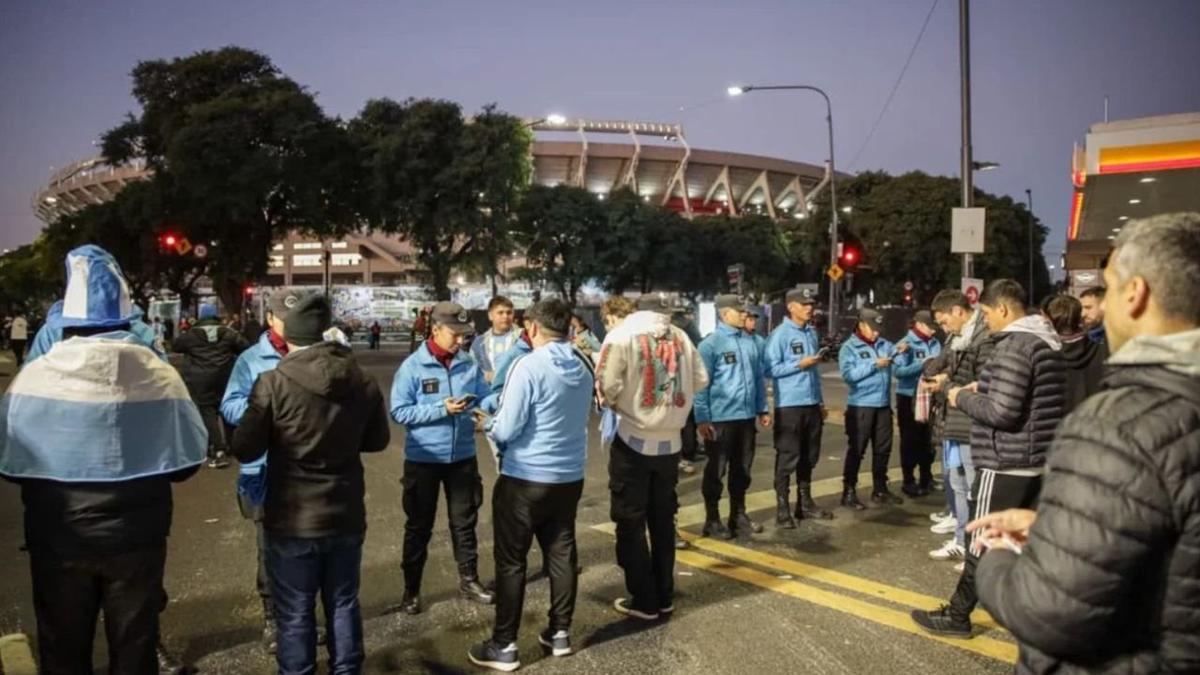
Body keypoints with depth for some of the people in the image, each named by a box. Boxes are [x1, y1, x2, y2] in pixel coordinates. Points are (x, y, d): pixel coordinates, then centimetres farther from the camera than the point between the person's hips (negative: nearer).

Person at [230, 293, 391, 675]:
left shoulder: (273, 384, -16)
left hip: (292, 520, -3)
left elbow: (245, 450, -9)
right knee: (343, 604, 18)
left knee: (295, 613, 12)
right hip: (346, 515, 4)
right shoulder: (363, 382, -3)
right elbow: (377, 440, 10)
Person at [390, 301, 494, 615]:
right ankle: (411, 589, 24)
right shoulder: (413, 366, -12)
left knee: (464, 521, 16)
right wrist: (442, 409, -23)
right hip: (423, 458, -3)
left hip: (462, 456, 3)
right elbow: (399, 411, -16)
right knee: (419, 525, 11)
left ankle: (469, 580, 32)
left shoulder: (469, 365, -2)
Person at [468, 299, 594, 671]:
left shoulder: (529, 365, -18)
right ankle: (560, 633, 27)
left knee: (510, 560, 5)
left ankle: (504, 646, 13)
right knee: (562, 554, 16)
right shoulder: (583, 366, 3)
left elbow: (506, 430, -19)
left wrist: (488, 425, 5)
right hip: (570, 477, 6)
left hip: (525, 479, -6)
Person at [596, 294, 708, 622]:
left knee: (630, 522, 7)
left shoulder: (622, 334, -7)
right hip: (670, 441, 4)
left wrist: (619, 404, 5)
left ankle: (644, 601, 12)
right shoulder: (680, 337, 5)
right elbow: (701, 380, 7)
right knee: (663, 519, 16)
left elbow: (607, 383, -15)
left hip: (633, 441, -4)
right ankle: (664, 596, 24)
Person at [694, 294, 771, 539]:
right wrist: (702, 419, -15)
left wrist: (763, 409, 13)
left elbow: (758, 377, 16)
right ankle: (712, 520, 16)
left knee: (742, 469, 16)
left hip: (746, 416, 6)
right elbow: (701, 384, -12)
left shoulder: (749, 341, 10)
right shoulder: (711, 343, -10)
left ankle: (739, 515, 29)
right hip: (720, 418, -6)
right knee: (716, 471, 5)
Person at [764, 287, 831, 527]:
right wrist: (799, 364, -18)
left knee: (809, 456, 14)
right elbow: (771, 368, -14)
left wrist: (821, 401, 17)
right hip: (789, 405, -7)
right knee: (787, 457, -2)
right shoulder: (780, 334, -10)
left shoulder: (812, 333, 12)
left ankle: (805, 502, 26)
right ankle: (782, 508, 5)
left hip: (811, 404, 7)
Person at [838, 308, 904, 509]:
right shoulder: (849, 347, -5)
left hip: (883, 404, 6)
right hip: (861, 406, -6)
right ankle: (849, 493, 5)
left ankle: (880, 489, 26)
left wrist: (902, 351, -11)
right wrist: (874, 364, -19)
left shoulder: (884, 344, 10)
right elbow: (848, 374, -17)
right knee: (856, 450, -1)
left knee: (883, 448, 13)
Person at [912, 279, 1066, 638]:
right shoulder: (1049, 342, 11)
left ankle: (957, 615, 11)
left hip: (1005, 464, -9)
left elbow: (1002, 411, -25)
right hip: (1037, 460, 9)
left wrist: (963, 397, -9)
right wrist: (985, 388, 13)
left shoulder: (1014, 346, -19)